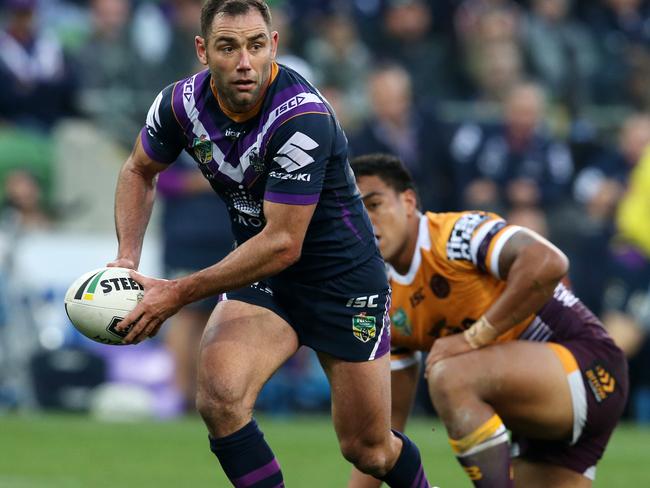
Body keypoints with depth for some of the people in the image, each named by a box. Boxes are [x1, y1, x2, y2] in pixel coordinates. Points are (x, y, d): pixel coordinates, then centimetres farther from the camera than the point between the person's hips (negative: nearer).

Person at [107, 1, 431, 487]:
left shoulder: (302, 118, -31)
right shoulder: (182, 103, -13)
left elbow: (282, 245, -29)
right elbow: (140, 171, 10)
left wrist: (179, 293, -26)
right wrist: (127, 257, -5)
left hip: (343, 278, -4)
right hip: (261, 280, 4)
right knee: (218, 396, -26)